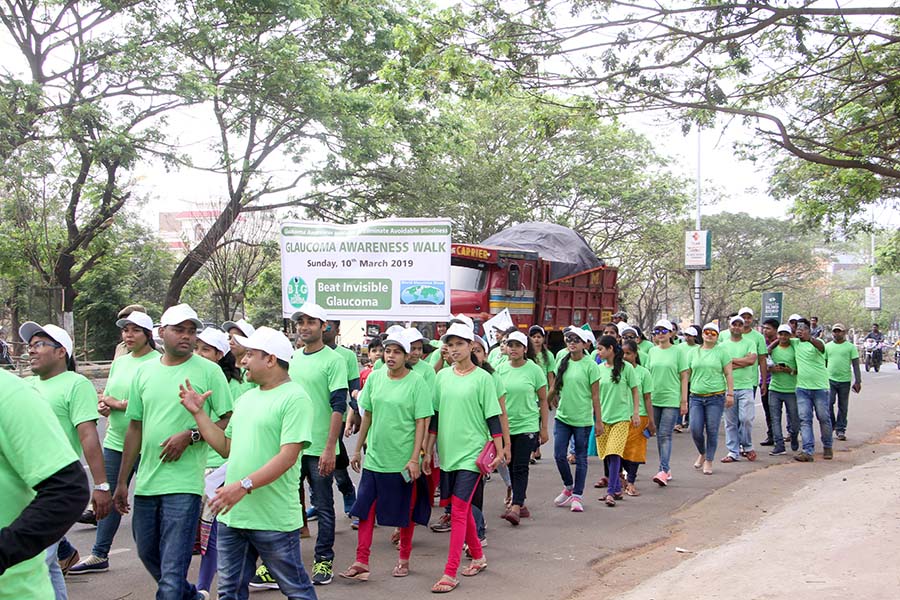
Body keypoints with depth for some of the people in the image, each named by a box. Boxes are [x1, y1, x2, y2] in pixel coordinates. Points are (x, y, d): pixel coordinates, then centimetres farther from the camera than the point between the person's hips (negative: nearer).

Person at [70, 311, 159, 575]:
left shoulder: (157, 362, -10)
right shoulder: (119, 362, 14)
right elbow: (107, 398, 18)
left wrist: (118, 404, -14)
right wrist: (103, 407, -5)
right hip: (115, 441, 7)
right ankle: (99, 555, 21)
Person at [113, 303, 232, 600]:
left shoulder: (209, 370, -5)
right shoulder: (144, 371, 9)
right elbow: (135, 427, 13)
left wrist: (191, 436, -17)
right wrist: (122, 481, 14)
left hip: (183, 483, -6)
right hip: (146, 481, 6)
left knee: (172, 572, -7)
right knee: (148, 554, 21)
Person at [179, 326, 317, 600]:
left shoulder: (295, 398, -13)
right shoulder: (246, 398, 15)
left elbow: (288, 456, -21)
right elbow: (227, 447, 16)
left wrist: (244, 486, -27)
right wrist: (198, 412, 11)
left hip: (274, 520, -8)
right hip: (232, 513, 8)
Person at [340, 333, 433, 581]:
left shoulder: (416, 382, -9)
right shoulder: (375, 378, 3)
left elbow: (422, 423, -10)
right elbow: (367, 415, 11)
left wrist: (414, 459, -15)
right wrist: (358, 450, 11)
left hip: (403, 460, -4)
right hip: (374, 457, 4)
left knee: (405, 513, 9)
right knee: (365, 509, 2)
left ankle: (404, 559, 25)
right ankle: (361, 562, 8)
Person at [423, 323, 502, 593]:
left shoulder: (482, 378, -6)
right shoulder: (442, 376, 7)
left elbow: (493, 417, -5)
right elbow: (435, 416, 12)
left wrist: (499, 451, -7)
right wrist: (428, 451, 12)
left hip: (472, 453, -5)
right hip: (447, 452, 5)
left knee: (459, 510, -9)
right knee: (462, 508, 14)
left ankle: (450, 574, -6)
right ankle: (478, 557, 32)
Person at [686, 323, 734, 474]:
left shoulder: (721, 352, 3)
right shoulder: (694, 352, 11)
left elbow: (728, 374, 2)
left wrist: (730, 393, -5)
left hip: (715, 397, -2)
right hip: (696, 396, 2)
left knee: (712, 431, -1)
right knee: (695, 429, -4)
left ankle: (709, 461, 11)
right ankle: (702, 454, 23)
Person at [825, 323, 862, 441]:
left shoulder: (850, 347, 2)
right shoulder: (827, 346, 8)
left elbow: (855, 364, 1)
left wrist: (858, 381, -5)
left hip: (845, 380, -1)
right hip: (830, 379, 1)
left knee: (843, 407, 5)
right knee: (828, 404, -9)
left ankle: (840, 430, 14)